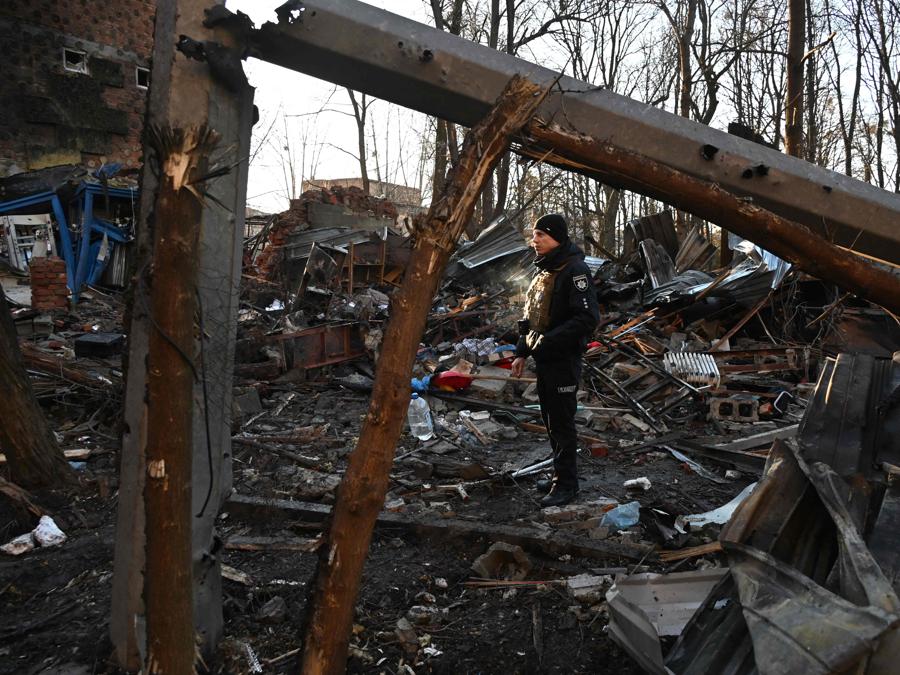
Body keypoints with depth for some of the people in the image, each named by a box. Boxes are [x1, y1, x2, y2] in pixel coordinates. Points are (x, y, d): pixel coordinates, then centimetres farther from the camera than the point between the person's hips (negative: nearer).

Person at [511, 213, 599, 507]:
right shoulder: (544, 270, 12)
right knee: (550, 419, 17)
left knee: (561, 422, 0)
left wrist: (548, 341, -25)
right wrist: (522, 352, 15)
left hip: (564, 361, -9)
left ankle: (567, 483, 13)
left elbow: (588, 318, -25)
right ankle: (561, 473, 32)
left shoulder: (574, 271, -17)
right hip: (543, 359, 9)